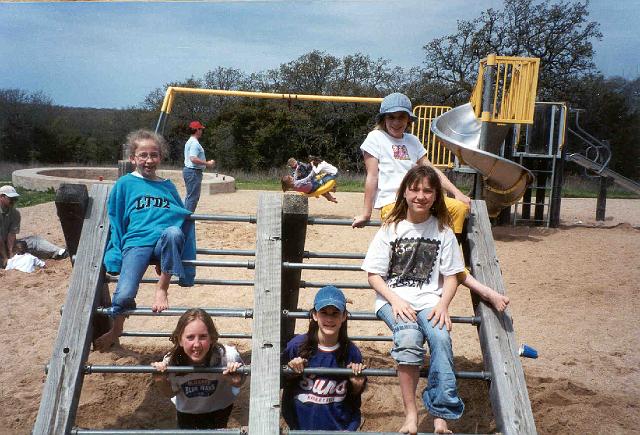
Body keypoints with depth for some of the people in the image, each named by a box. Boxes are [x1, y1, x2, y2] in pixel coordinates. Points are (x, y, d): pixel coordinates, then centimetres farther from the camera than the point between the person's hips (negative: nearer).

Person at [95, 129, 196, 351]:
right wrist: (115, 256, 4)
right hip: (136, 242, -1)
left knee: (173, 232, -36)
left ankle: (162, 289, -17)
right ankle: (116, 329, 13)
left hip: (165, 243, 2)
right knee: (124, 295, -22)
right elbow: (115, 222, 11)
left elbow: (184, 217, 25)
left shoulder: (168, 187, 20)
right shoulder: (125, 184, 11)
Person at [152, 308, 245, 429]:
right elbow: (171, 393, -9)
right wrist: (160, 382, -30)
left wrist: (236, 381, -37)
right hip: (186, 410, 1)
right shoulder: (171, 361, -32)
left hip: (219, 409, -1)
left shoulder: (227, 356, -38)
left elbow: (238, 384, -15)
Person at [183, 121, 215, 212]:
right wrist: (207, 163, -21)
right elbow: (193, 158, -27)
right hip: (194, 172, -11)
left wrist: (206, 163, 18)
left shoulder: (189, 142, 17)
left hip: (188, 170, 11)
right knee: (193, 197, -7)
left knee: (190, 196, 17)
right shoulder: (195, 143, -16)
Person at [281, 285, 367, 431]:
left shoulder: (351, 352, -10)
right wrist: (290, 372, -18)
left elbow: (353, 398, 5)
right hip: (301, 426, -1)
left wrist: (357, 385, -15)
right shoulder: (297, 345, -14)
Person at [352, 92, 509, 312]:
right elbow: (372, 176, -2)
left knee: (460, 207, -17)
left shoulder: (412, 141, 19)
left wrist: (457, 193, 6)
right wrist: (366, 213, -4)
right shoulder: (376, 138, 2)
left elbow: (431, 170, 16)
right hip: (391, 203, -6)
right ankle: (470, 281, -29)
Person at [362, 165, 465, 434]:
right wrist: (395, 300, -14)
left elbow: (451, 276, 9)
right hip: (392, 299, -1)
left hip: (429, 299, 2)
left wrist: (443, 304, -11)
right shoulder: (391, 228, 4)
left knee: (440, 337, -30)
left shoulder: (443, 230, 8)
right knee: (409, 336, -32)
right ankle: (410, 413, -20)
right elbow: (373, 274, 2)